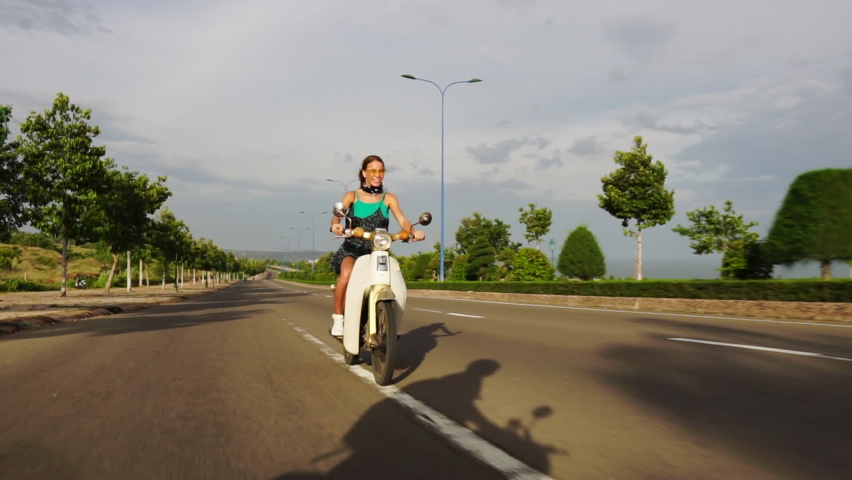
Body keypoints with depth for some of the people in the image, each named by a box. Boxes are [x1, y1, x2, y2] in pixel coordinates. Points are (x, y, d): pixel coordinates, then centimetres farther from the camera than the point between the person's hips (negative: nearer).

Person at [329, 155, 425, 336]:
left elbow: (403, 221, -3)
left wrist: (413, 231, -26)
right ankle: (338, 318, -16)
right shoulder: (352, 196, 7)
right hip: (352, 248, -2)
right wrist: (336, 225, -33)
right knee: (346, 274, -34)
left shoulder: (389, 198, 10)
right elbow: (336, 216, -8)